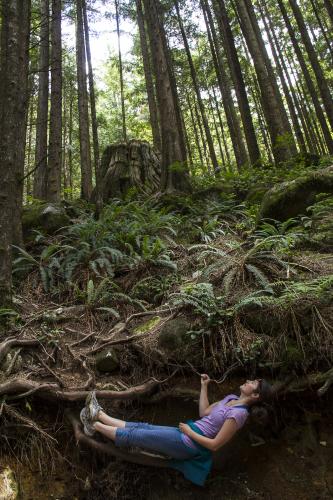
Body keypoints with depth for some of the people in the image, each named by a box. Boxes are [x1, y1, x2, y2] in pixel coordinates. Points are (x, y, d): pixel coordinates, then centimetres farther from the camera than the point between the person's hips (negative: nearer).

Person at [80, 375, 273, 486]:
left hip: (187, 444, -7)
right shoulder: (233, 399, 5)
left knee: (134, 435, -1)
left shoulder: (238, 413, -22)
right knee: (141, 427, 8)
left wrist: (189, 432, -13)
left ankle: (96, 426, 13)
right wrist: (204, 386, 10)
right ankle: (99, 415, 16)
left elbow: (215, 445, -22)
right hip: (187, 435, 7)